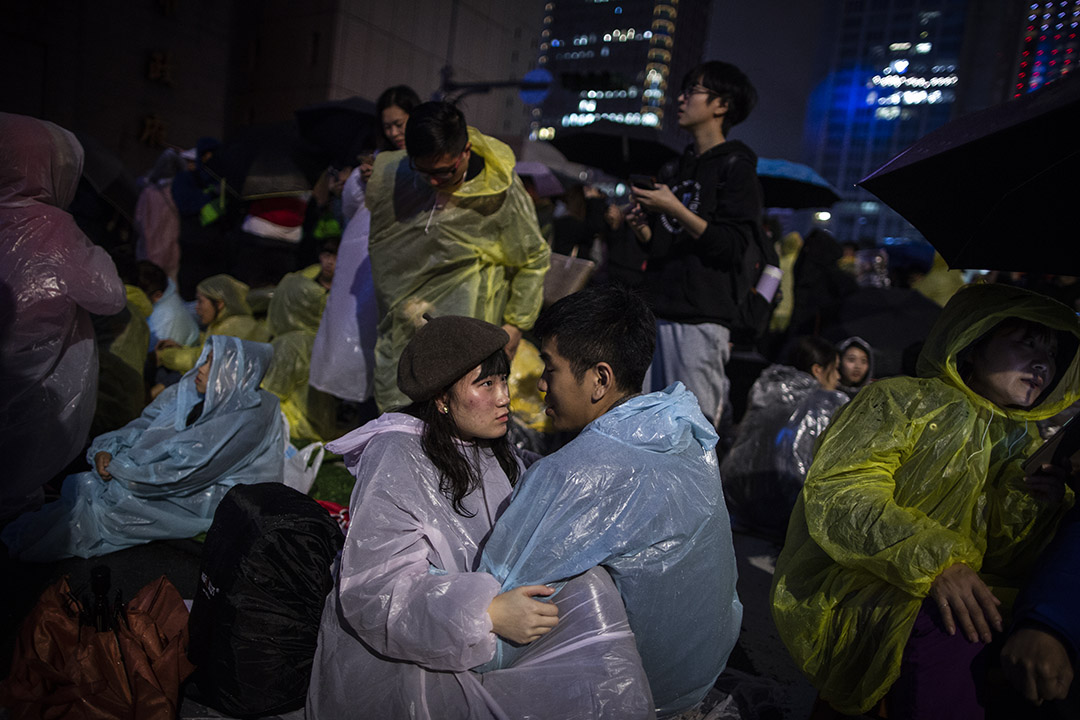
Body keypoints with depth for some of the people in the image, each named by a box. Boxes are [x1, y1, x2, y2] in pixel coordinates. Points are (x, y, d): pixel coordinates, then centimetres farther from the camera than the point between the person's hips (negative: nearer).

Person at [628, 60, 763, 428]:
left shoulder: (736, 165, -1)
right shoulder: (683, 165, 23)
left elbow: (734, 244, -13)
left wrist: (675, 210, -15)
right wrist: (643, 228, 7)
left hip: (701, 318, -8)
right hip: (657, 313, 8)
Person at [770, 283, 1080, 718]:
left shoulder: (1017, 443, 20)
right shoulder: (901, 400, 0)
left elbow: (1005, 553, 8)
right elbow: (837, 493, -15)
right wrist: (933, 560, -27)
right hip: (843, 598, -6)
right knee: (940, 628, -35)